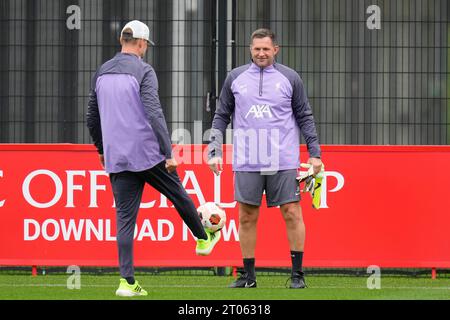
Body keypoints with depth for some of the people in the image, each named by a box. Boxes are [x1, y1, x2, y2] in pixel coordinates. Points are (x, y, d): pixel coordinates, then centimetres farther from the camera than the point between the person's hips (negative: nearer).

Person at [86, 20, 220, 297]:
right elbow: (154, 114, -18)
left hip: (116, 157, 5)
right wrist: (168, 153, -16)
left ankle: (127, 282, -2)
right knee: (178, 195, 19)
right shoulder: (143, 71, -9)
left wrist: (102, 150, 29)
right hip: (147, 153, -5)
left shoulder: (101, 73, 10)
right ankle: (203, 240, 39)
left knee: (125, 217, 3)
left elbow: (92, 117, 16)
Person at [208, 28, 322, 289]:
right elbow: (222, 116, 15)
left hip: (283, 161, -2)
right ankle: (248, 275, 12)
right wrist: (214, 150, 7)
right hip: (247, 162, 2)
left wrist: (314, 153, 3)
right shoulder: (235, 78, 9)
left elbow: (305, 117, 8)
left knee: (292, 214, -4)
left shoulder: (290, 78, 5)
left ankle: (298, 274, 4)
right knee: (247, 217, 3)